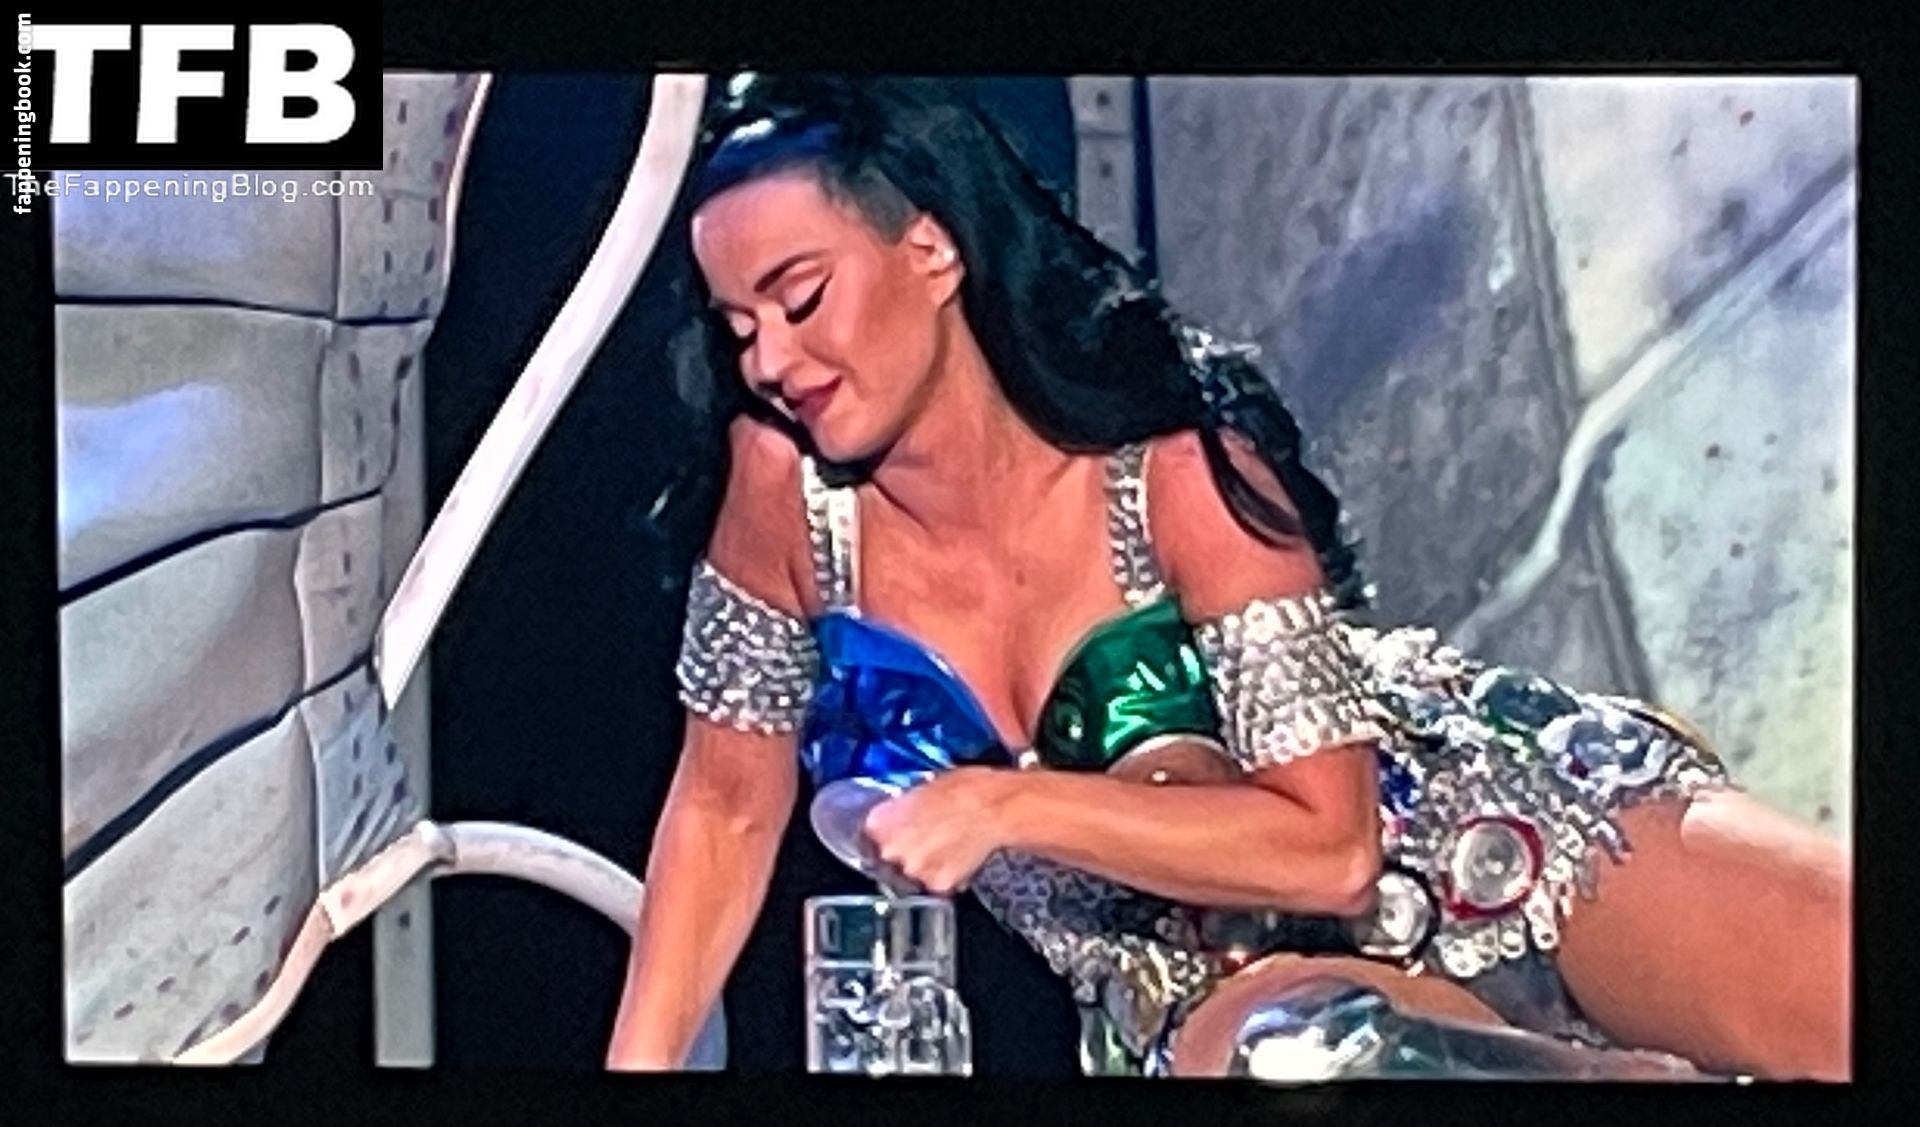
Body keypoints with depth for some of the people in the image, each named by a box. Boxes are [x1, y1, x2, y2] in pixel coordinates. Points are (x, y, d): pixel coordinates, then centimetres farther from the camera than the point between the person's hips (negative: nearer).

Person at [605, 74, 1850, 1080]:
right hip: (1212, 989, 3)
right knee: (1270, 1042, -38)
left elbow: (1330, 840, -19)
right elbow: (728, 803, 2)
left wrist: (1007, 802, -26)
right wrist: (636, 1061, -3)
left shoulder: (1174, 468, -20)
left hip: (1471, 834, -2)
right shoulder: (782, 479, -10)